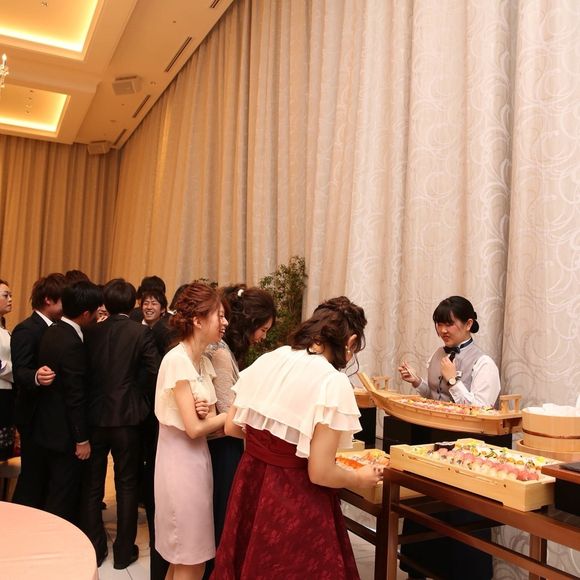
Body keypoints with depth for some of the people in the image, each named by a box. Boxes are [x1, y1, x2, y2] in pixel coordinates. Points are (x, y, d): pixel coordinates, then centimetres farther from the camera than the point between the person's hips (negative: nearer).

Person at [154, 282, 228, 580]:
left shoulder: (204, 362, 7)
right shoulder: (177, 359, -19)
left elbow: (207, 419, 10)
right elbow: (194, 428, -20)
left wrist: (207, 413, -13)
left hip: (198, 458, 8)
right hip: (180, 461, -8)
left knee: (184, 556, 18)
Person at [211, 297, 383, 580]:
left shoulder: (268, 360, -2)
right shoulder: (333, 382, -20)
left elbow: (232, 427, 6)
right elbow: (320, 473, -20)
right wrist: (360, 478, -2)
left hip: (250, 483, 6)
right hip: (295, 500, -6)